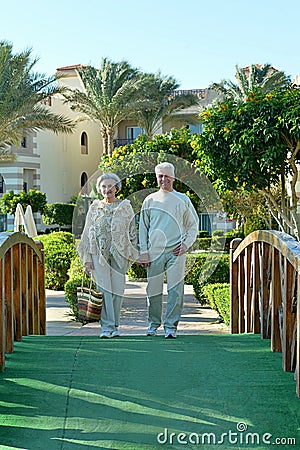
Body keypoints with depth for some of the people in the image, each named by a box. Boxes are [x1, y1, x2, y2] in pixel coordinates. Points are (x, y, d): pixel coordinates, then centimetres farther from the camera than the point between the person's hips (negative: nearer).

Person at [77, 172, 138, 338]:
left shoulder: (125, 207, 7)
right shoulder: (94, 208, 8)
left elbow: (132, 232, 9)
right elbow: (87, 234, 8)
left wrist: (132, 254, 2)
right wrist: (87, 258, 2)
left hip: (119, 254, 0)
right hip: (99, 254, 0)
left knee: (117, 289, 2)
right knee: (103, 289, -7)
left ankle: (115, 326, 15)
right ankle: (106, 326, -5)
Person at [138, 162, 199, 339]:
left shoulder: (183, 200, 7)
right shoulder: (150, 200, 9)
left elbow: (193, 225, 13)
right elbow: (143, 227, 11)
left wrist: (186, 244, -1)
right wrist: (143, 251, 3)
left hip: (176, 251, -1)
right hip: (155, 251, 1)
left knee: (175, 290, -4)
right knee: (154, 289, 4)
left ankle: (171, 326, 3)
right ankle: (154, 323, 19)